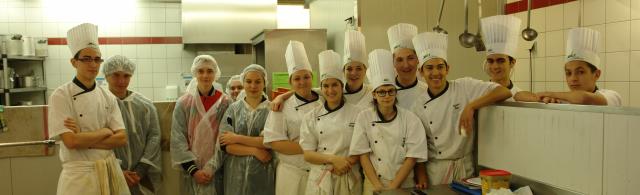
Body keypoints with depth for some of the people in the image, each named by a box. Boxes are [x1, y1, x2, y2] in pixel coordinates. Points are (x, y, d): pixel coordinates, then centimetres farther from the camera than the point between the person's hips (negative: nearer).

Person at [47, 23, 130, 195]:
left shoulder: (108, 97, 3)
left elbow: (121, 139, -2)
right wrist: (106, 132, -9)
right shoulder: (60, 96, -9)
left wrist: (85, 139, -13)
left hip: (110, 172, 4)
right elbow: (71, 141, -18)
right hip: (79, 175, -4)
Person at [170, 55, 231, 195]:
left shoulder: (225, 103, -3)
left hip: (217, 170, 0)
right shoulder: (183, 103, -3)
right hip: (191, 171, 0)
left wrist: (212, 167, -12)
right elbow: (178, 140, -5)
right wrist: (193, 170, -11)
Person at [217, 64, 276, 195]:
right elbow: (224, 144, -4)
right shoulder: (233, 109, 3)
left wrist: (237, 138, -10)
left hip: (263, 174, -1)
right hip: (236, 174, 1)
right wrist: (255, 151, -14)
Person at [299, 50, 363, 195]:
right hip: (320, 179, 1)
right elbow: (307, 154, -3)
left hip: (348, 179, 0)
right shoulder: (311, 117, 0)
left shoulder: (357, 113, -3)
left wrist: (348, 162, -16)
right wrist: (333, 159, -17)